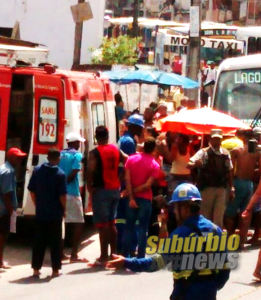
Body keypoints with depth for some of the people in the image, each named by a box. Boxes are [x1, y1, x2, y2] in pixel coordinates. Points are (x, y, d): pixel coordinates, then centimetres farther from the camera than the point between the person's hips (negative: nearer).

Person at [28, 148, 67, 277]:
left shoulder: (37, 170, 1)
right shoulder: (60, 174, -11)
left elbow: (32, 190, 5)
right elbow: (62, 195, -14)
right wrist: (63, 209, 0)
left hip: (40, 212, 4)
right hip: (55, 213, -4)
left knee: (39, 241, 10)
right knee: (55, 242, 5)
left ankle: (36, 268, 9)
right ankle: (55, 269, 6)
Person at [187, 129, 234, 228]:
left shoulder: (226, 154, 7)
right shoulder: (204, 152, -6)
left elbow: (229, 172, 14)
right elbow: (189, 165, -15)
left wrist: (231, 188, 12)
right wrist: (196, 164, -38)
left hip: (221, 189, 3)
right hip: (207, 188, -3)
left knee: (219, 219, 2)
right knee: (205, 216, 5)